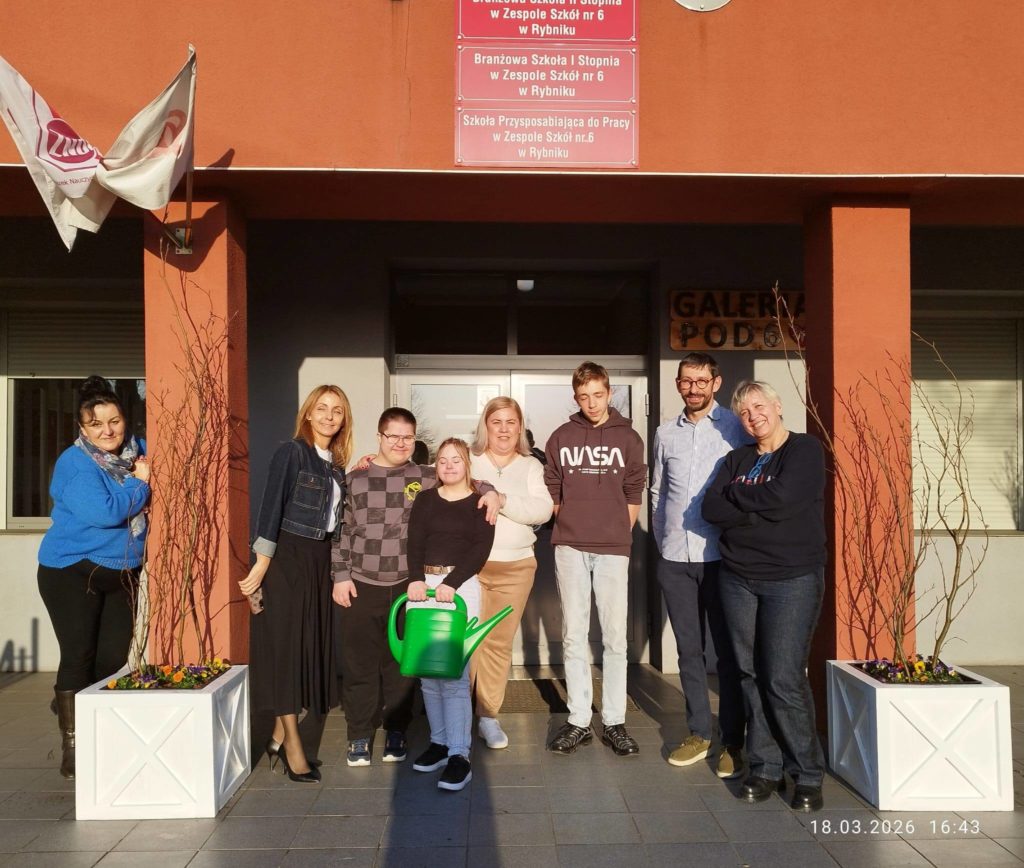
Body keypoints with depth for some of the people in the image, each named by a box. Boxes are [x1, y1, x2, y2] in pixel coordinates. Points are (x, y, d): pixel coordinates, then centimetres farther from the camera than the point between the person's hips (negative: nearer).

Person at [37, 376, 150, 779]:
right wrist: (140, 484, -15)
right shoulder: (75, 463, -16)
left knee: (114, 660, 7)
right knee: (78, 657, -5)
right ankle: (71, 747, 6)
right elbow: (103, 511, -28)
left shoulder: (137, 450, 3)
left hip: (122, 574, 6)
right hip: (72, 572, -5)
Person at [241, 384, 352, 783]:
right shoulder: (291, 452, -9)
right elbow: (272, 507, -14)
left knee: (313, 647, 8)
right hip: (288, 558, -7)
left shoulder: (337, 465, 11)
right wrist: (262, 563, -17)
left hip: (321, 560, 7)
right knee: (285, 646, -1)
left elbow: (334, 518, 11)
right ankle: (293, 747, 6)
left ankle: (279, 738, 21)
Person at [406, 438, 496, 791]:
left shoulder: (479, 503, 4)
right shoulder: (425, 500, 13)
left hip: (461, 586, -4)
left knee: (453, 672, -9)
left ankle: (459, 756, -5)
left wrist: (452, 583, -17)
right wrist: (416, 579, -14)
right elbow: (415, 542, 3)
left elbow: (481, 548, -6)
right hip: (424, 584, 4)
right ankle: (439, 742, 19)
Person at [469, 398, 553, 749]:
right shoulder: (466, 462, 6)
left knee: (500, 642, 7)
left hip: (516, 566, 2)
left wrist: (503, 499, -20)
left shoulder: (531, 467, 7)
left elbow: (542, 510, -8)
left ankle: (488, 716, 20)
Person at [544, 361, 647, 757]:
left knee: (615, 637, 1)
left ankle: (614, 722, 11)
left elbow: (634, 495, 7)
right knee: (574, 636, 4)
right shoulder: (561, 437, 7)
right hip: (569, 548, 1)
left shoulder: (628, 438, 4)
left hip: (613, 549, -1)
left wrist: (617, 532, 2)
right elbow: (552, 492, 12)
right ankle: (578, 721, 11)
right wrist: (569, 526, 5)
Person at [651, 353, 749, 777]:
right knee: (688, 649, 11)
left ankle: (733, 741, 13)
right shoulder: (666, 433, 12)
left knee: (728, 650, 3)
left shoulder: (735, 428, -2)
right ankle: (699, 732, 24)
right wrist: (661, 541, 11)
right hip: (675, 558, 4)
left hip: (720, 555, -4)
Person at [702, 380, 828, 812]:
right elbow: (711, 509, -1)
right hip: (738, 578, 5)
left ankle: (807, 775, 8)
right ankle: (765, 768, 18)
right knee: (752, 675, 7)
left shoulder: (805, 449, -2)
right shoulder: (737, 460, 13)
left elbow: (783, 496, -20)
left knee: (784, 680, -8)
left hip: (792, 580, -5)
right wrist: (762, 512, -13)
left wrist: (735, 494, -4)